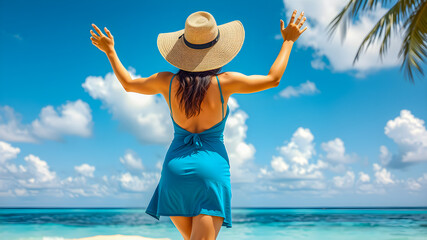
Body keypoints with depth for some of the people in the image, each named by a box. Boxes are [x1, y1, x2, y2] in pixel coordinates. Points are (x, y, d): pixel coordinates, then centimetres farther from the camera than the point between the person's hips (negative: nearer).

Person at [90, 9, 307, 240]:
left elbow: (128, 84, 16)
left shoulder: (167, 82, -1)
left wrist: (109, 50, 31)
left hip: (176, 167, 4)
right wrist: (288, 41, 16)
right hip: (212, 169, -3)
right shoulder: (224, 82, -8)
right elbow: (273, 79, 4)